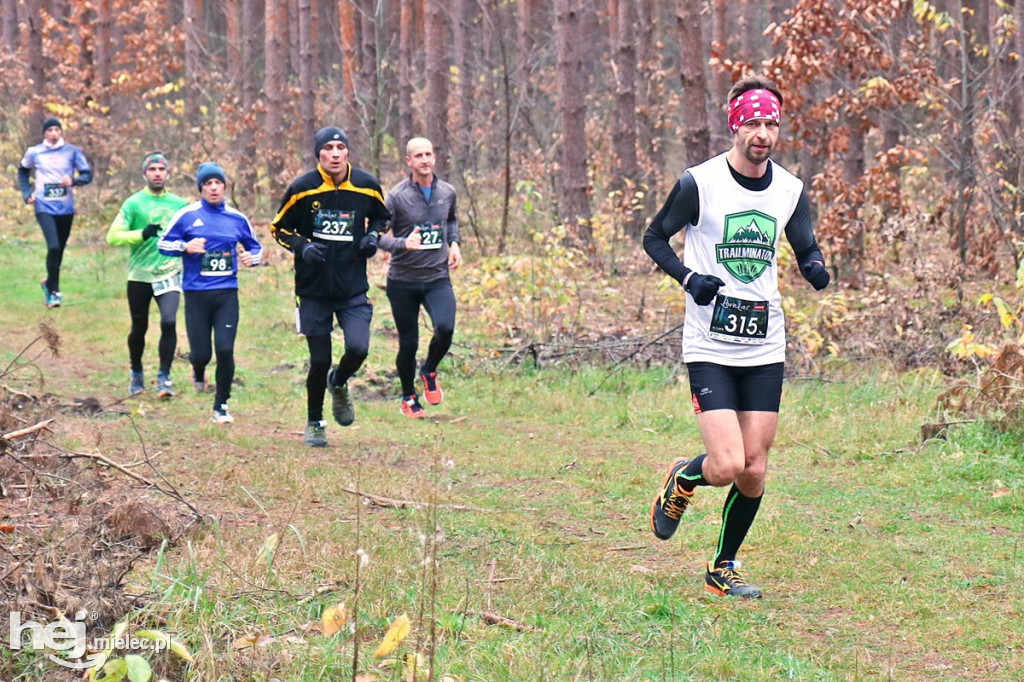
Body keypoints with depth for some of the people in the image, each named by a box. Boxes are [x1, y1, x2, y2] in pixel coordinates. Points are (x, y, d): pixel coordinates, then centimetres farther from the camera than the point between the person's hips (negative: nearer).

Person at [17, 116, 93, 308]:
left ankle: (49, 283, 36)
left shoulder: (72, 152, 1)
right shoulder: (34, 152, 2)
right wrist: (27, 193, 8)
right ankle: (54, 291, -8)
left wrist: (73, 180, -21)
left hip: (66, 208, 2)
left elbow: (88, 175, -1)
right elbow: (23, 171, 20)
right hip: (44, 207, -2)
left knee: (59, 249, 12)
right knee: (53, 247, -19)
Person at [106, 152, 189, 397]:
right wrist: (142, 234, -23)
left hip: (169, 273, 1)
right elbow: (113, 236, -11)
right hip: (140, 276, -1)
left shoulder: (180, 204, 6)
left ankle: (164, 377, -8)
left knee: (169, 321, -18)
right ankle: (136, 373, 34)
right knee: (139, 329, 11)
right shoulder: (133, 203, -4)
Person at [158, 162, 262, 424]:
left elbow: (256, 247, 21)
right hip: (196, 294, -1)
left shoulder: (237, 218, 9)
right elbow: (163, 244, 6)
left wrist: (251, 257, -2)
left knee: (225, 350, -10)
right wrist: (185, 247, -13)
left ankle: (221, 405, 6)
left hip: (227, 294, 1)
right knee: (201, 352, 0)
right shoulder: (187, 215, 2)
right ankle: (198, 372, 39)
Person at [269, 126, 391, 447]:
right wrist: (302, 246, -14)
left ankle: (339, 383, 19)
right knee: (320, 360, 2)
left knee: (358, 348, -17)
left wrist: (372, 236, -2)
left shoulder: (366, 186, -1)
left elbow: (381, 216, 19)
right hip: (314, 288, -1)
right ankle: (314, 423, 23)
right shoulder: (302, 188, -7)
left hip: (354, 288, 1)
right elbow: (279, 227, 4)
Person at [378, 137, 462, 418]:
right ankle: (408, 397, 29)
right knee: (408, 344, 4)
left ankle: (430, 371, 10)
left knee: (445, 329, -21)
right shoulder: (396, 196, -9)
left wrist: (454, 243, 8)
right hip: (403, 281, -2)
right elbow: (377, 235, -11)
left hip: (438, 278, 2)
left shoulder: (447, 192, 5)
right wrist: (403, 244, -29)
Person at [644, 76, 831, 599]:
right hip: (709, 346, -4)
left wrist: (816, 268, -7)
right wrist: (688, 277, -15)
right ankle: (682, 480, 20)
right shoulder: (699, 183, -8)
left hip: (765, 348, 4)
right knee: (727, 465, -16)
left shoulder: (790, 190, 4)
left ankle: (723, 569, 22)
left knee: (753, 472, 3)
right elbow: (654, 238, 3)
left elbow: (806, 248, 17)